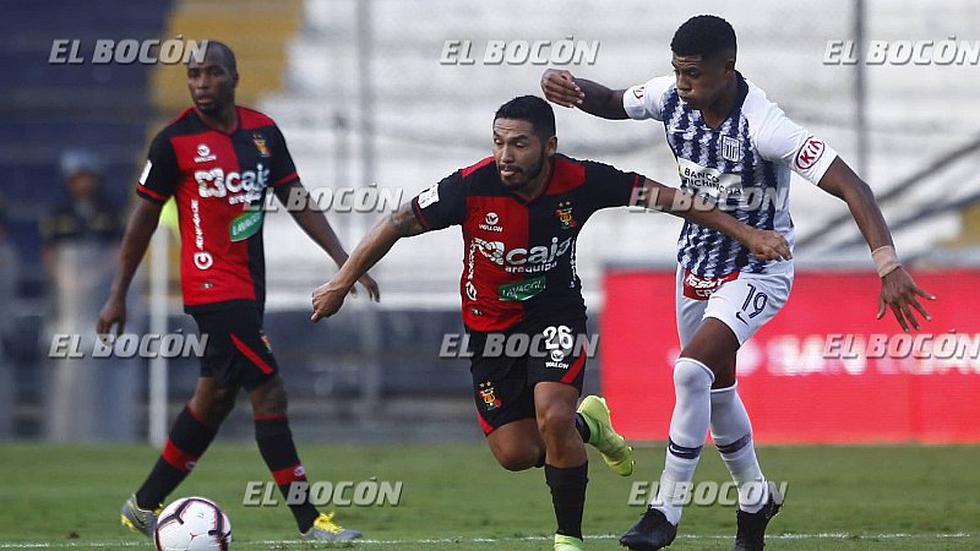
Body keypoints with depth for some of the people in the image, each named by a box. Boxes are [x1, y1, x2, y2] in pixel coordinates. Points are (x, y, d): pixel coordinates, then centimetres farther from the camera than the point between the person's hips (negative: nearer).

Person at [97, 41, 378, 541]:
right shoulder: (175, 140, -8)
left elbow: (298, 201, 12)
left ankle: (144, 506, 28)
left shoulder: (263, 131, 6)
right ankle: (308, 521, -8)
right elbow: (145, 216, -1)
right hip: (213, 286, -7)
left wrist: (344, 261, 3)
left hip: (249, 284, 7)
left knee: (215, 397, 15)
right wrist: (118, 295, 1)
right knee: (269, 394, -12)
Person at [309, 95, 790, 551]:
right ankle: (585, 424, 33)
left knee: (553, 418, -25)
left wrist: (746, 232, -9)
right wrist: (342, 282, -6)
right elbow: (399, 224, -10)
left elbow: (664, 197, -10)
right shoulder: (473, 186, -24)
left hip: (556, 312, -1)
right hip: (490, 324, 1)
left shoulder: (580, 181, -21)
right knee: (515, 453, -1)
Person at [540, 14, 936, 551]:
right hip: (697, 261, 7)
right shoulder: (671, 96, -13)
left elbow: (850, 186, -33)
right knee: (716, 387, 16)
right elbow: (613, 102, 10)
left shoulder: (763, 127, -31)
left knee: (691, 370, -24)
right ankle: (755, 498, 40)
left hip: (757, 270, -7)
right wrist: (571, 88, -14)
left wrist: (888, 265, -42)